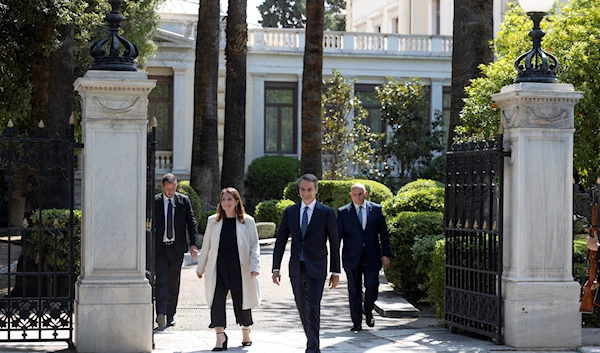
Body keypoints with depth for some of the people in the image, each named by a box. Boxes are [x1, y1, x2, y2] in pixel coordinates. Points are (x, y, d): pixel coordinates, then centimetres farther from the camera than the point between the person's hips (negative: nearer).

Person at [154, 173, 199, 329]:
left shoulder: (184, 201, 4)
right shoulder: (154, 201, 0)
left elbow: (191, 222, 5)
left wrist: (193, 244, -5)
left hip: (177, 248, 2)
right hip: (160, 248, -2)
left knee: (173, 283, 8)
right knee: (161, 281, -13)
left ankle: (170, 315, 17)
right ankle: (161, 314, -21)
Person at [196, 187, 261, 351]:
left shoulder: (247, 221, 1)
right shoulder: (213, 221, 7)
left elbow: (254, 246, 1)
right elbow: (206, 245, 13)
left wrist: (255, 266, -10)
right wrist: (200, 267, 16)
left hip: (239, 269, -1)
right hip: (218, 269, 1)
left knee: (241, 300, 10)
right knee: (217, 300, -11)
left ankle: (246, 332, 31)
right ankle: (220, 337, -12)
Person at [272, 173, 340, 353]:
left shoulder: (326, 212, -3)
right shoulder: (290, 212, 6)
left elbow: (334, 244, 0)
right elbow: (280, 241, 7)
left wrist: (335, 272, -1)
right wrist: (276, 268, 0)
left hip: (316, 269, -4)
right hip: (296, 269, 4)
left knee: (313, 309, -13)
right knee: (302, 310, 12)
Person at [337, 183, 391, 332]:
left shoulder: (376, 209, 5)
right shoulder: (343, 212, 2)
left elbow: (384, 233, 8)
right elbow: (337, 235, 3)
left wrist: (386, 254, 4)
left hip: (372, 257, 0)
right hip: (352, 258, 0)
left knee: (372, 287, -4)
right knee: (354, 291, 2)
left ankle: (368, 312, 25)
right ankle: (357, 322, 11)